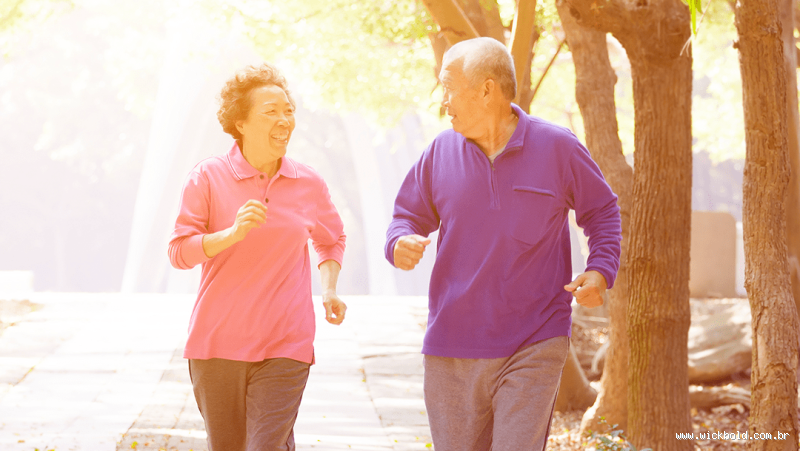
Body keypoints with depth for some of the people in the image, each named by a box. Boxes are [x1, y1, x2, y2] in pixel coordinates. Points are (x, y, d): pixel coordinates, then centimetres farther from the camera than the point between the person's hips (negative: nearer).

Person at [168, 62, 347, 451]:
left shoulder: (309, 184, 5)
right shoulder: (208, 178, -3)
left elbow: (332, 239, 24)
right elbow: (180, 251, -7)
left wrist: (329, 288, 7)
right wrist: (233, 233, -22)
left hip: (284, 347, 0)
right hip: (217, 344, 0)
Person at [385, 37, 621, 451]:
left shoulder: (557, 147, -2)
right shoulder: (441, 152, 4)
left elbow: (602, 212, 10)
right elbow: (408, 215, 14)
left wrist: (600, 270, -7)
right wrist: (400, 244, -10)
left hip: (532, 348, -3)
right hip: (452, 348, 3)